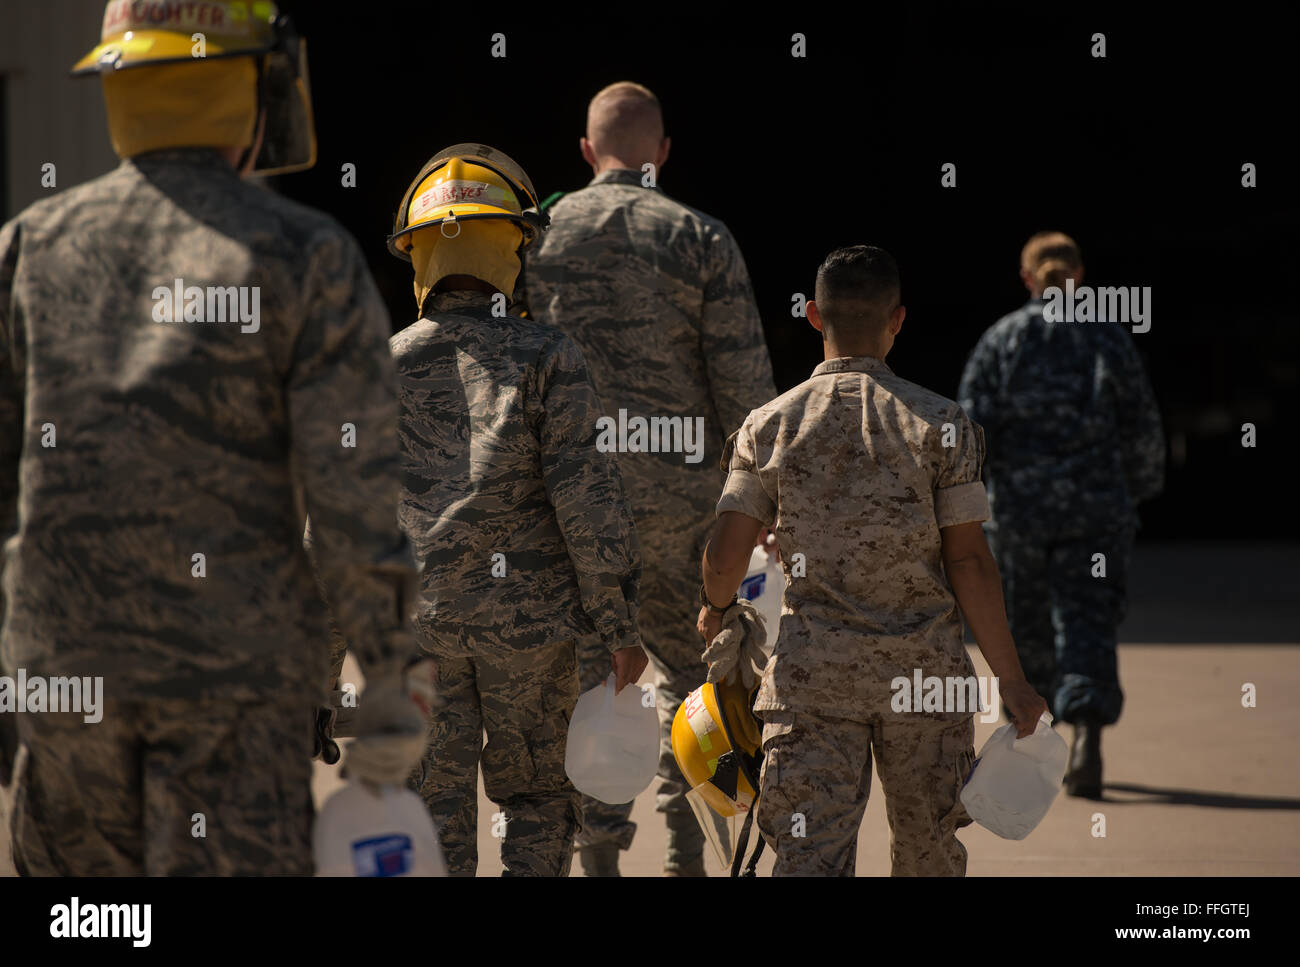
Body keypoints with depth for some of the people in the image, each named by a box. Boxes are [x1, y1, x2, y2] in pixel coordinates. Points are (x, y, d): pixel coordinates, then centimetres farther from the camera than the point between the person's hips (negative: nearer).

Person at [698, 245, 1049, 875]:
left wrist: (715, 611, 20)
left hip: (811, 673, 0)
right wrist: (1010, 679, 1)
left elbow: (725, 556, -3)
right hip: (924, 670, 0)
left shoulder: (768, 426, 0)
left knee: (810, 854, -4)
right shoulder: (942, 424, -4)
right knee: (927, 848, 17)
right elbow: (968, 561, -6)